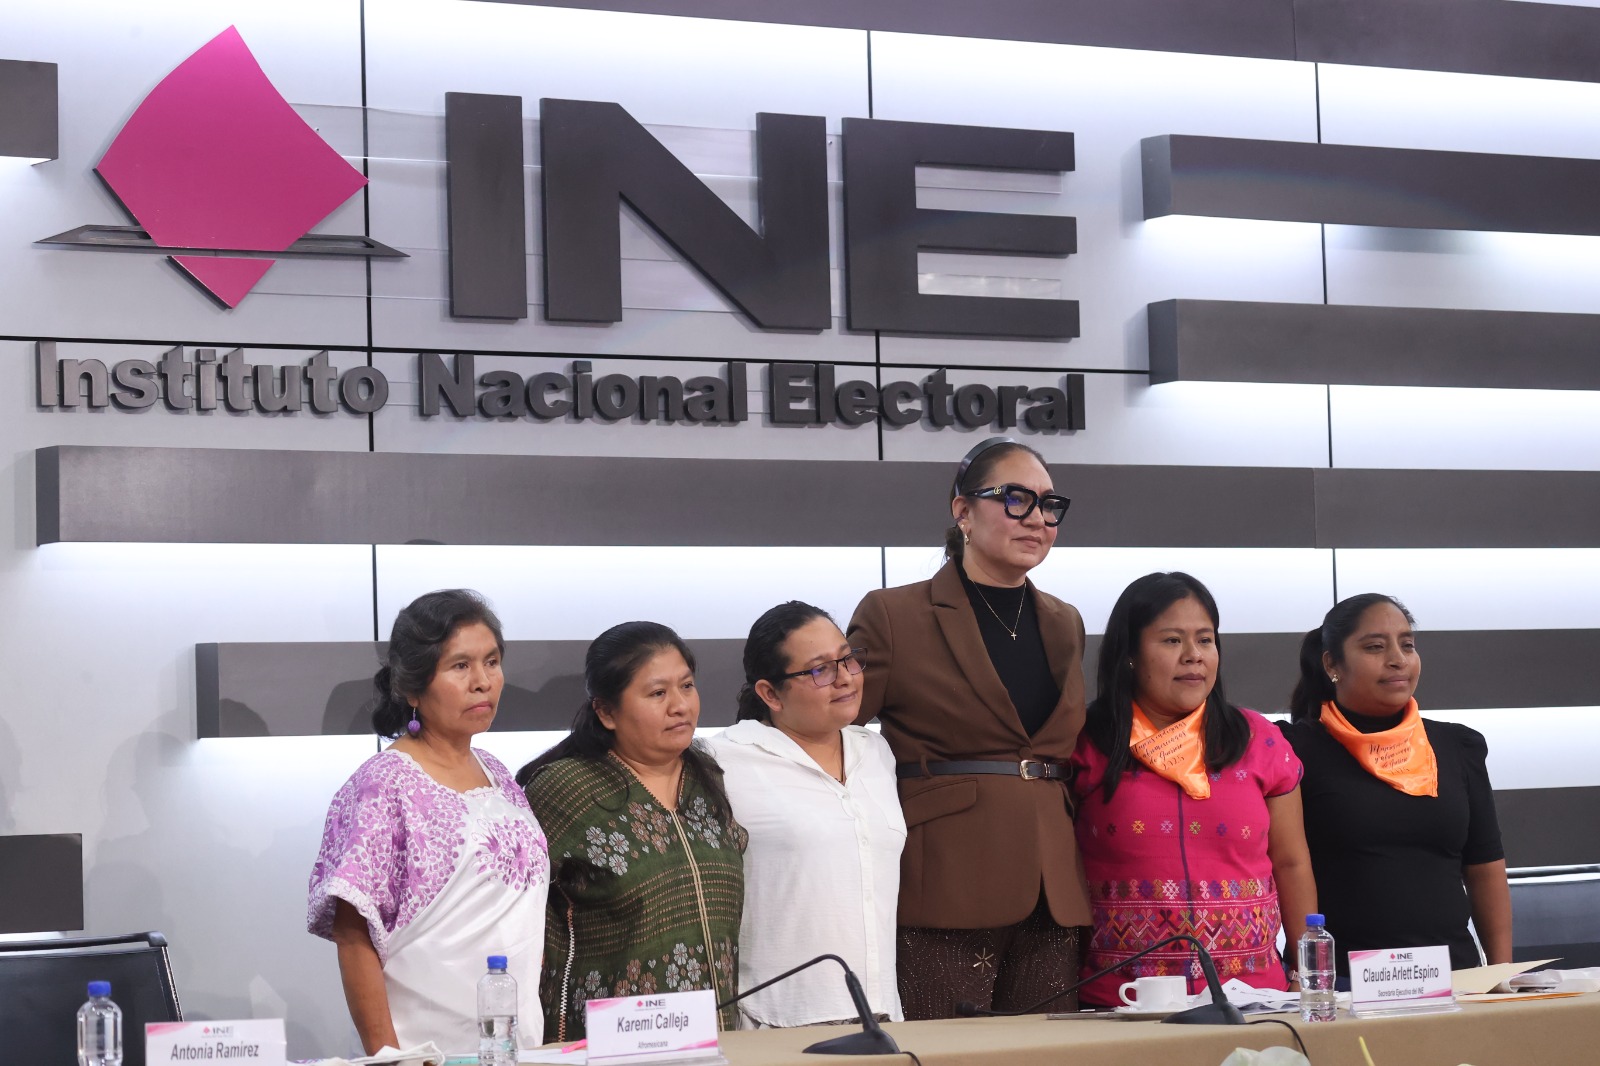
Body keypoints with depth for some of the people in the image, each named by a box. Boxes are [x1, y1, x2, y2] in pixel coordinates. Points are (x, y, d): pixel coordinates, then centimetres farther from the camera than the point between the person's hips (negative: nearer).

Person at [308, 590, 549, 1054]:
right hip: (430, 1047, -6)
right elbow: (354, 938, -12)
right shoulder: (384, 785, -9)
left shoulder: (498, 776, 10)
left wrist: (550, 1035, 10)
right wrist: (385, 1055, -17)